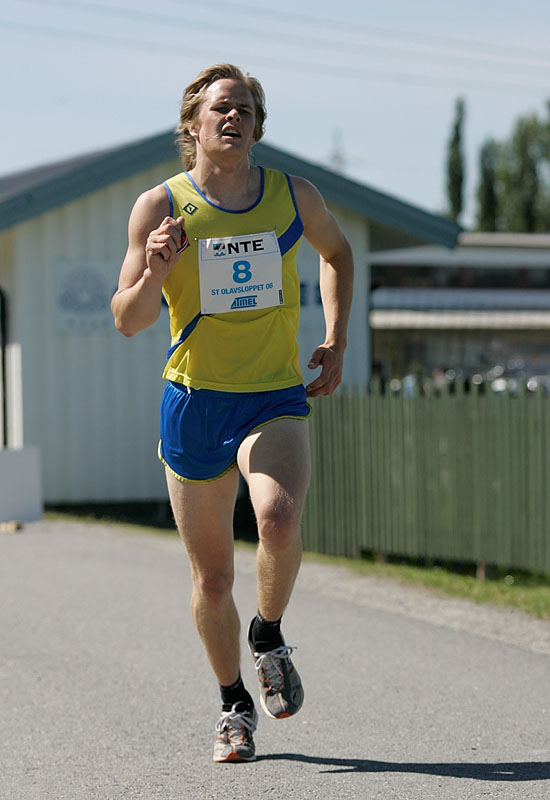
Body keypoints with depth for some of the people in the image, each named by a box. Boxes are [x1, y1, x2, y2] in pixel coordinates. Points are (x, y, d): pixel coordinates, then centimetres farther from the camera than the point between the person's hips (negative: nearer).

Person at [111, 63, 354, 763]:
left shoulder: (294, 197, 2)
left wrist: (335, 342, 14)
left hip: (276, 400, 0)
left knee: (279, 519, -29)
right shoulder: (159, 207, -4)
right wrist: (154, 272, -23)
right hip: (194, 403, 0)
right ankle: (234, 706, 28)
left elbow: (336, 252, 23)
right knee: (212, 579, 6)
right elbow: (127, 321, -3)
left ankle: (269, 638, 0)